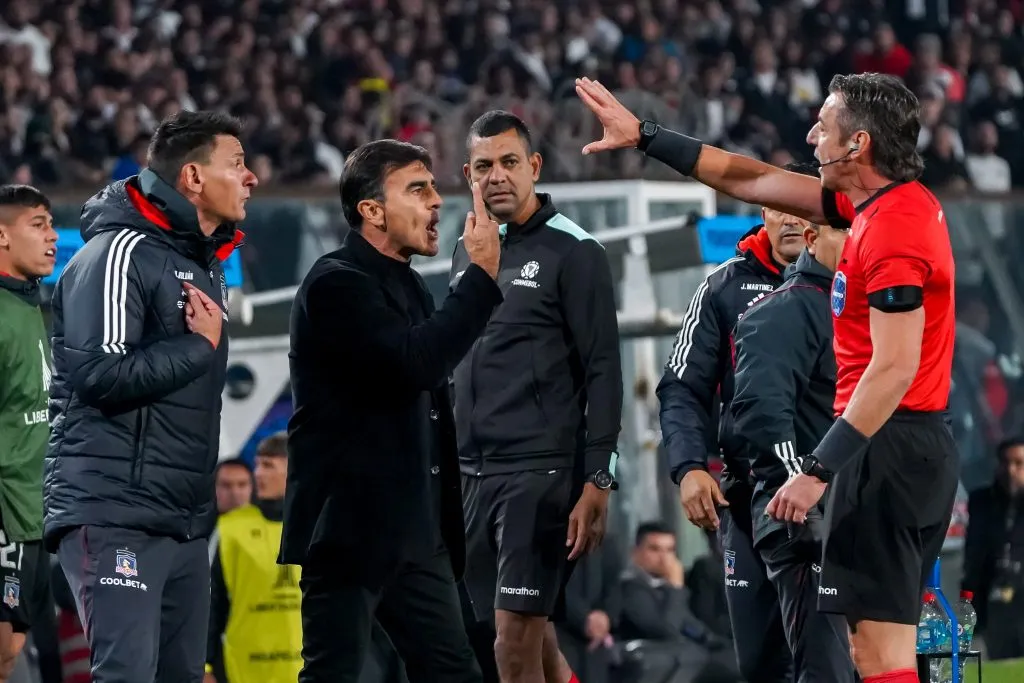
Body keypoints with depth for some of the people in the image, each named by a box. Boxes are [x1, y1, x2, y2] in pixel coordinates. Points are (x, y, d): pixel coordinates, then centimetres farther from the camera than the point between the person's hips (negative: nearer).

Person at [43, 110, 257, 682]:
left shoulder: (206, 265, 18)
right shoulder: (121, 254, -12)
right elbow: (100, 374, -23)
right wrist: (199, 345, -11)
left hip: (185, 522, 9)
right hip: (115, 517, -9)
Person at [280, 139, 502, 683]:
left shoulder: (407, 285, 18)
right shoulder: (335, 284, -12)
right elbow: (412, 363, -27)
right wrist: (481, 275, -18)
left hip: (416, 532, 9)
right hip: (351, 527, -9)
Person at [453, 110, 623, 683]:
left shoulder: (573, 252, -5)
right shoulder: (467, 254, 16)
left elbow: (604, 373, -9)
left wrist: (597, 481, -15)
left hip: (541, 472, -7)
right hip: (474, 473, 7)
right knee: (531, 631, 10)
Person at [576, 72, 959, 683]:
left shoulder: (893, 230, -18)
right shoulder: (893, 203, 12)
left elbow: (894, 369, -22)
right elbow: (754, 182, 21)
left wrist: (818, 471, -22)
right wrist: (645, 136, 23)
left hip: (889, 445, -10)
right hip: (927, 445, 10)